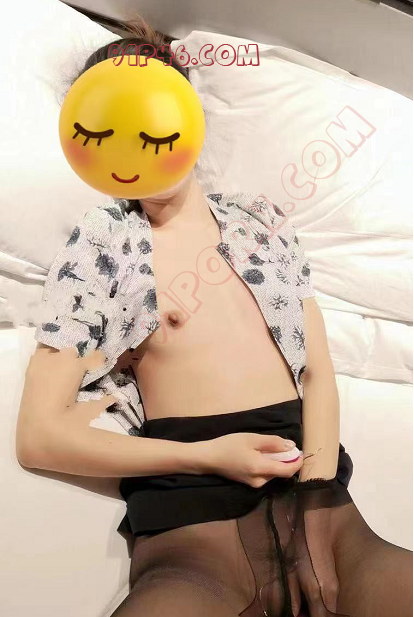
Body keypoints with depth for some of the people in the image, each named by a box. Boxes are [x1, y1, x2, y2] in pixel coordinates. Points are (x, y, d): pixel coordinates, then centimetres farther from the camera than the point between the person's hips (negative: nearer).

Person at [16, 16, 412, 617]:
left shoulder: (261, 218, 15)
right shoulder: (102, 243, 4)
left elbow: (318, 371, 11)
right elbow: (40, 434, -1)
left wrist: (313, 501, -6)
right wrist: (206, 457, -11)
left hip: (312, 485, 4)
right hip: (195, 515, -3)